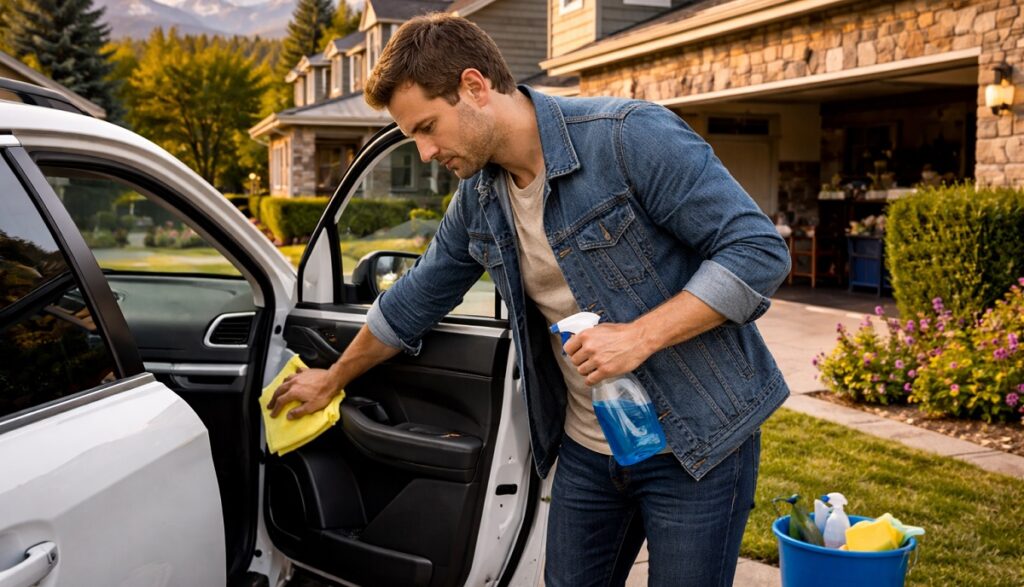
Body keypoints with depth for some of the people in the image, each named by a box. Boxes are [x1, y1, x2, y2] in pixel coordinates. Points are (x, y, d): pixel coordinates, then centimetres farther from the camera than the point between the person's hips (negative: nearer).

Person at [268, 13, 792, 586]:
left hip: (698, 440, -6)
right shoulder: (478, 199, 2)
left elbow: (759, 250, -21)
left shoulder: (630, 136, -20)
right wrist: (332, 381, 25)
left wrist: (640, 336, -28)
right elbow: (414, 302, 16)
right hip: (587, 447, 6)